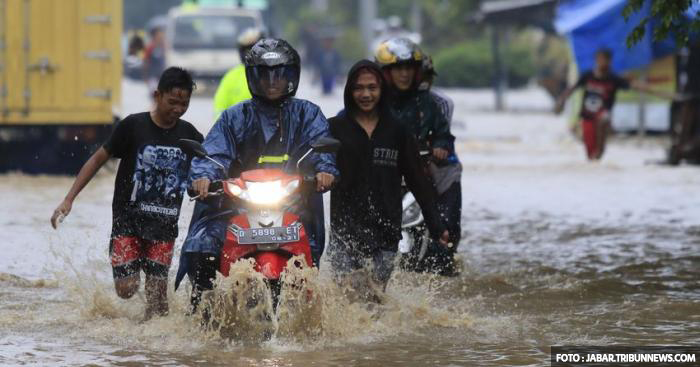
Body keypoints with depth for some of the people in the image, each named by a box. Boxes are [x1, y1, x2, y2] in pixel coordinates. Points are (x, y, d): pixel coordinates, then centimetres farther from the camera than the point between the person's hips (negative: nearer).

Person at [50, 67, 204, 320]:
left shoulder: (189, 135, 5)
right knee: (127, 288, -9)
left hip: (164, 225, 2)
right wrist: (69, 200, -6)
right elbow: (98, 159, 0)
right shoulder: (133, 126, -5)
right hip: (128, 219, -2)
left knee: (157, 293, -8)